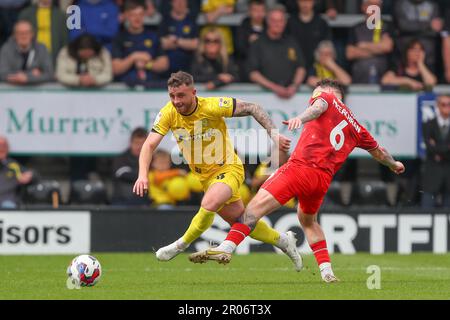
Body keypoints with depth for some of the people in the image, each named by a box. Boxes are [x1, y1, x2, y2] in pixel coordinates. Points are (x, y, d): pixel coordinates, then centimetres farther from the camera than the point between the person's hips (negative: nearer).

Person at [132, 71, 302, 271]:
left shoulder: (213, 106, -23)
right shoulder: (168, 114, -13)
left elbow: (252, 108, -14)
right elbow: (150, 145, -17)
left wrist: (274, 134, -22)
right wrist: (143, 174, -33)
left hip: (229, 169, -5)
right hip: (205, 177, 5)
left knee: (209, 205, -31)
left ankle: (181, 245, -10)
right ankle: (283, 241, 33)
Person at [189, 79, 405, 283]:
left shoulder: (327, 97, 13)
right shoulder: (354, 126, 28)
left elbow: (320, 105, -12)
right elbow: (377, 151, 42)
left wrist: (301, 118, -33)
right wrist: (393, 164, 62)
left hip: (301, 166, -7)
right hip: (323, 179, 7)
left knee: (257, 205, -14)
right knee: (308, 221, 31)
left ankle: (226, 248, -30)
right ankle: (327, 272, 21)